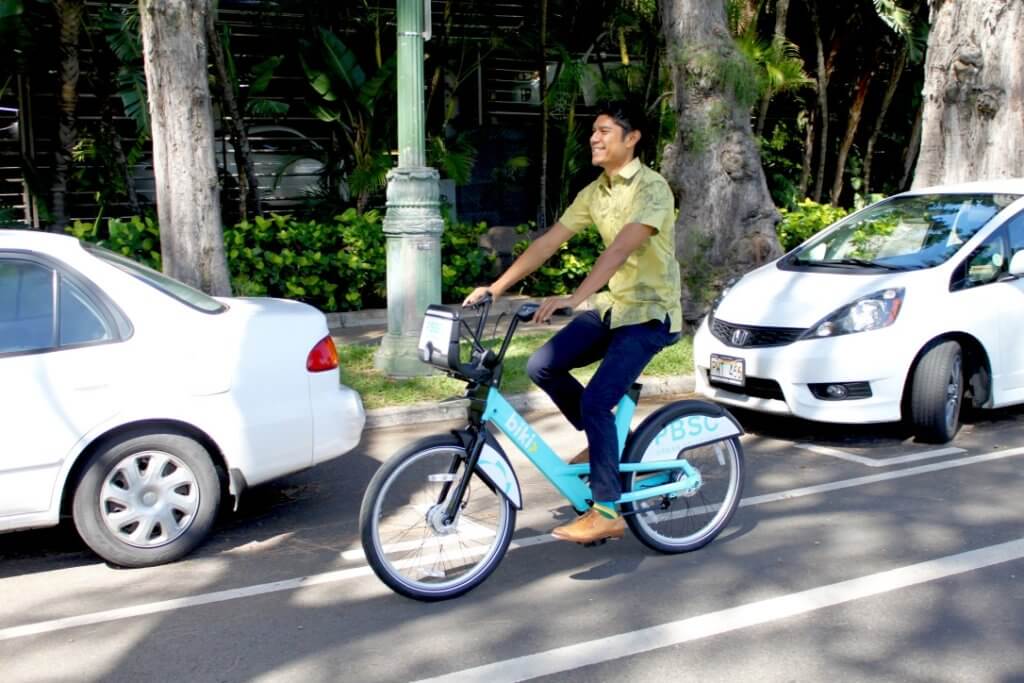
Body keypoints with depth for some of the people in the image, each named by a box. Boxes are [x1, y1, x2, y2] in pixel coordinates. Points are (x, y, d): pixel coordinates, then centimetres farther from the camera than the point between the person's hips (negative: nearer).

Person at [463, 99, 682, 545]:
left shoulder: (651, 188, -17)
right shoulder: (594, 192, 7)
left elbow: (620, 248, -31)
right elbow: (548, 242, 5)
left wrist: (573, 299, -42)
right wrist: (496, 287, -1)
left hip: (650, 312, -8)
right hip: (613, 305, 8)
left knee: (595, 401, -19)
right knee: (542, 366, -5)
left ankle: (607, 512, -7)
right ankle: (604, 439, 15)